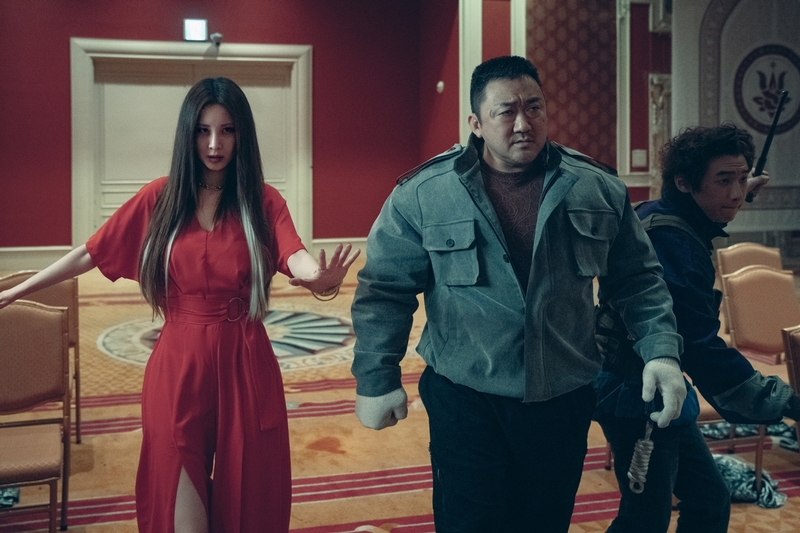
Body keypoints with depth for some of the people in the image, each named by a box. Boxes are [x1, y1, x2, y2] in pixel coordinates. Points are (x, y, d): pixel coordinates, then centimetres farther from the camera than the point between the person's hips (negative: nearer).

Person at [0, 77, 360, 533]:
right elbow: (90, 254, 7)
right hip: (178, 364, 1)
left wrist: (321, 278, -43)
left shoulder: (263, 201, -2)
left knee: (243, 495, 11)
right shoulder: (160, 197, 1)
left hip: (243, 363, 0)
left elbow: (296, 257, -20)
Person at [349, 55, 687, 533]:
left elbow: (639, 279, 7)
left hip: (565, 400, 3)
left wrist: (661, 350, -6)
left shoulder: (600, 190, -1)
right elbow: (385, 290, -3)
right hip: (465, 403, -3)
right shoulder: (422, 195, -9)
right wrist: (377, 380, -5)